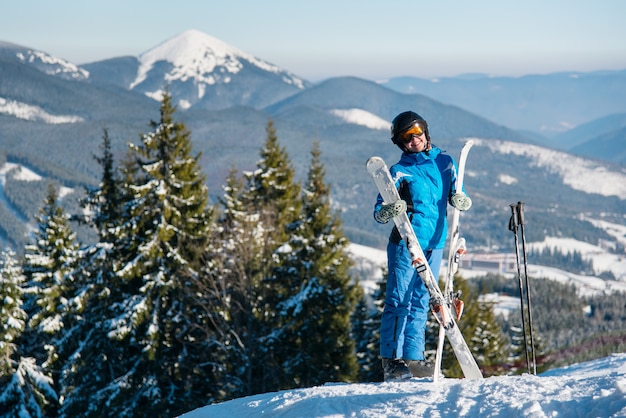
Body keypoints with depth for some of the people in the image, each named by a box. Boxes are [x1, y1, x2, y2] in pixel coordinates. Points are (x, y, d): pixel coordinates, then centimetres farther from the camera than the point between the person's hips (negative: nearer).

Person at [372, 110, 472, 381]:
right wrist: (388, 211, -28)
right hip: (405, 243, -5)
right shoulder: (399, 171, -1)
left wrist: (460, 199, -4)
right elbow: (378, 212, -5)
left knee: (420, 303, 8)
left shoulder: (445, 163, 12)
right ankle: (391, 361, -6)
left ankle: (412, 359, 11)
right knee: (399, 301, -6)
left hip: (434, 245, 5)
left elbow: (459, 197, 20)